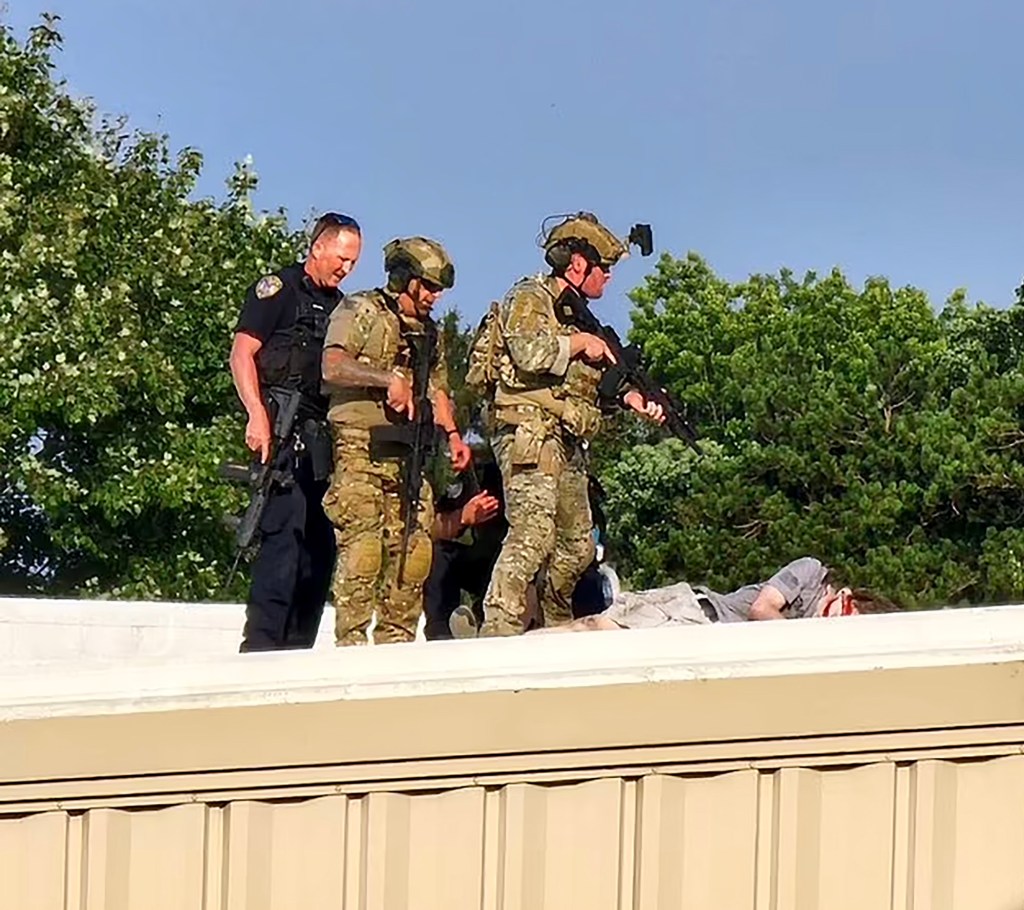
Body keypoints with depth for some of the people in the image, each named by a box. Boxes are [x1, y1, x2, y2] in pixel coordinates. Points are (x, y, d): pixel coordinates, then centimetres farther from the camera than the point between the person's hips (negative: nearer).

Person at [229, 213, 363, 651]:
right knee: (286, 530, -17)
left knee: (321, 541, 6)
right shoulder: (278, 289, 1)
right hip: (286, 433, -8)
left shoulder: (339, 306, 24)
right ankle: (260, 643, -19)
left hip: (325, 438, 8)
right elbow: (242, 354, -7)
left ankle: (296, 651, 9)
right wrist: (257, 415, -19)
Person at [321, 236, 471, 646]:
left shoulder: (428, 331, 24)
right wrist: (389, 378, -22)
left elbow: (437, 388, 30)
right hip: (361, 447, -7)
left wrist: (452, 434, 14)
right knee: (362, 547, -14)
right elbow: (333, 366, -13)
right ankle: (351, 644, -15)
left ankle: (396, 642, 6)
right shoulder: (360, 311, 1)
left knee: (413, 551, 1)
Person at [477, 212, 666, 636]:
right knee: (532, 533, -22)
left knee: (577, 545, 12)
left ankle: (555, 631, 27)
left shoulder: (574, 314, 25)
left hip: (568, 445, 10)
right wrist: (580, 343, -9)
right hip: (531, 435, -10)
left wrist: (628, 397, 9)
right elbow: (528, 353, -22)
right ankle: (500, 630, -27)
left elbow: (588, 385, 26)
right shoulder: (529, 300, -3)